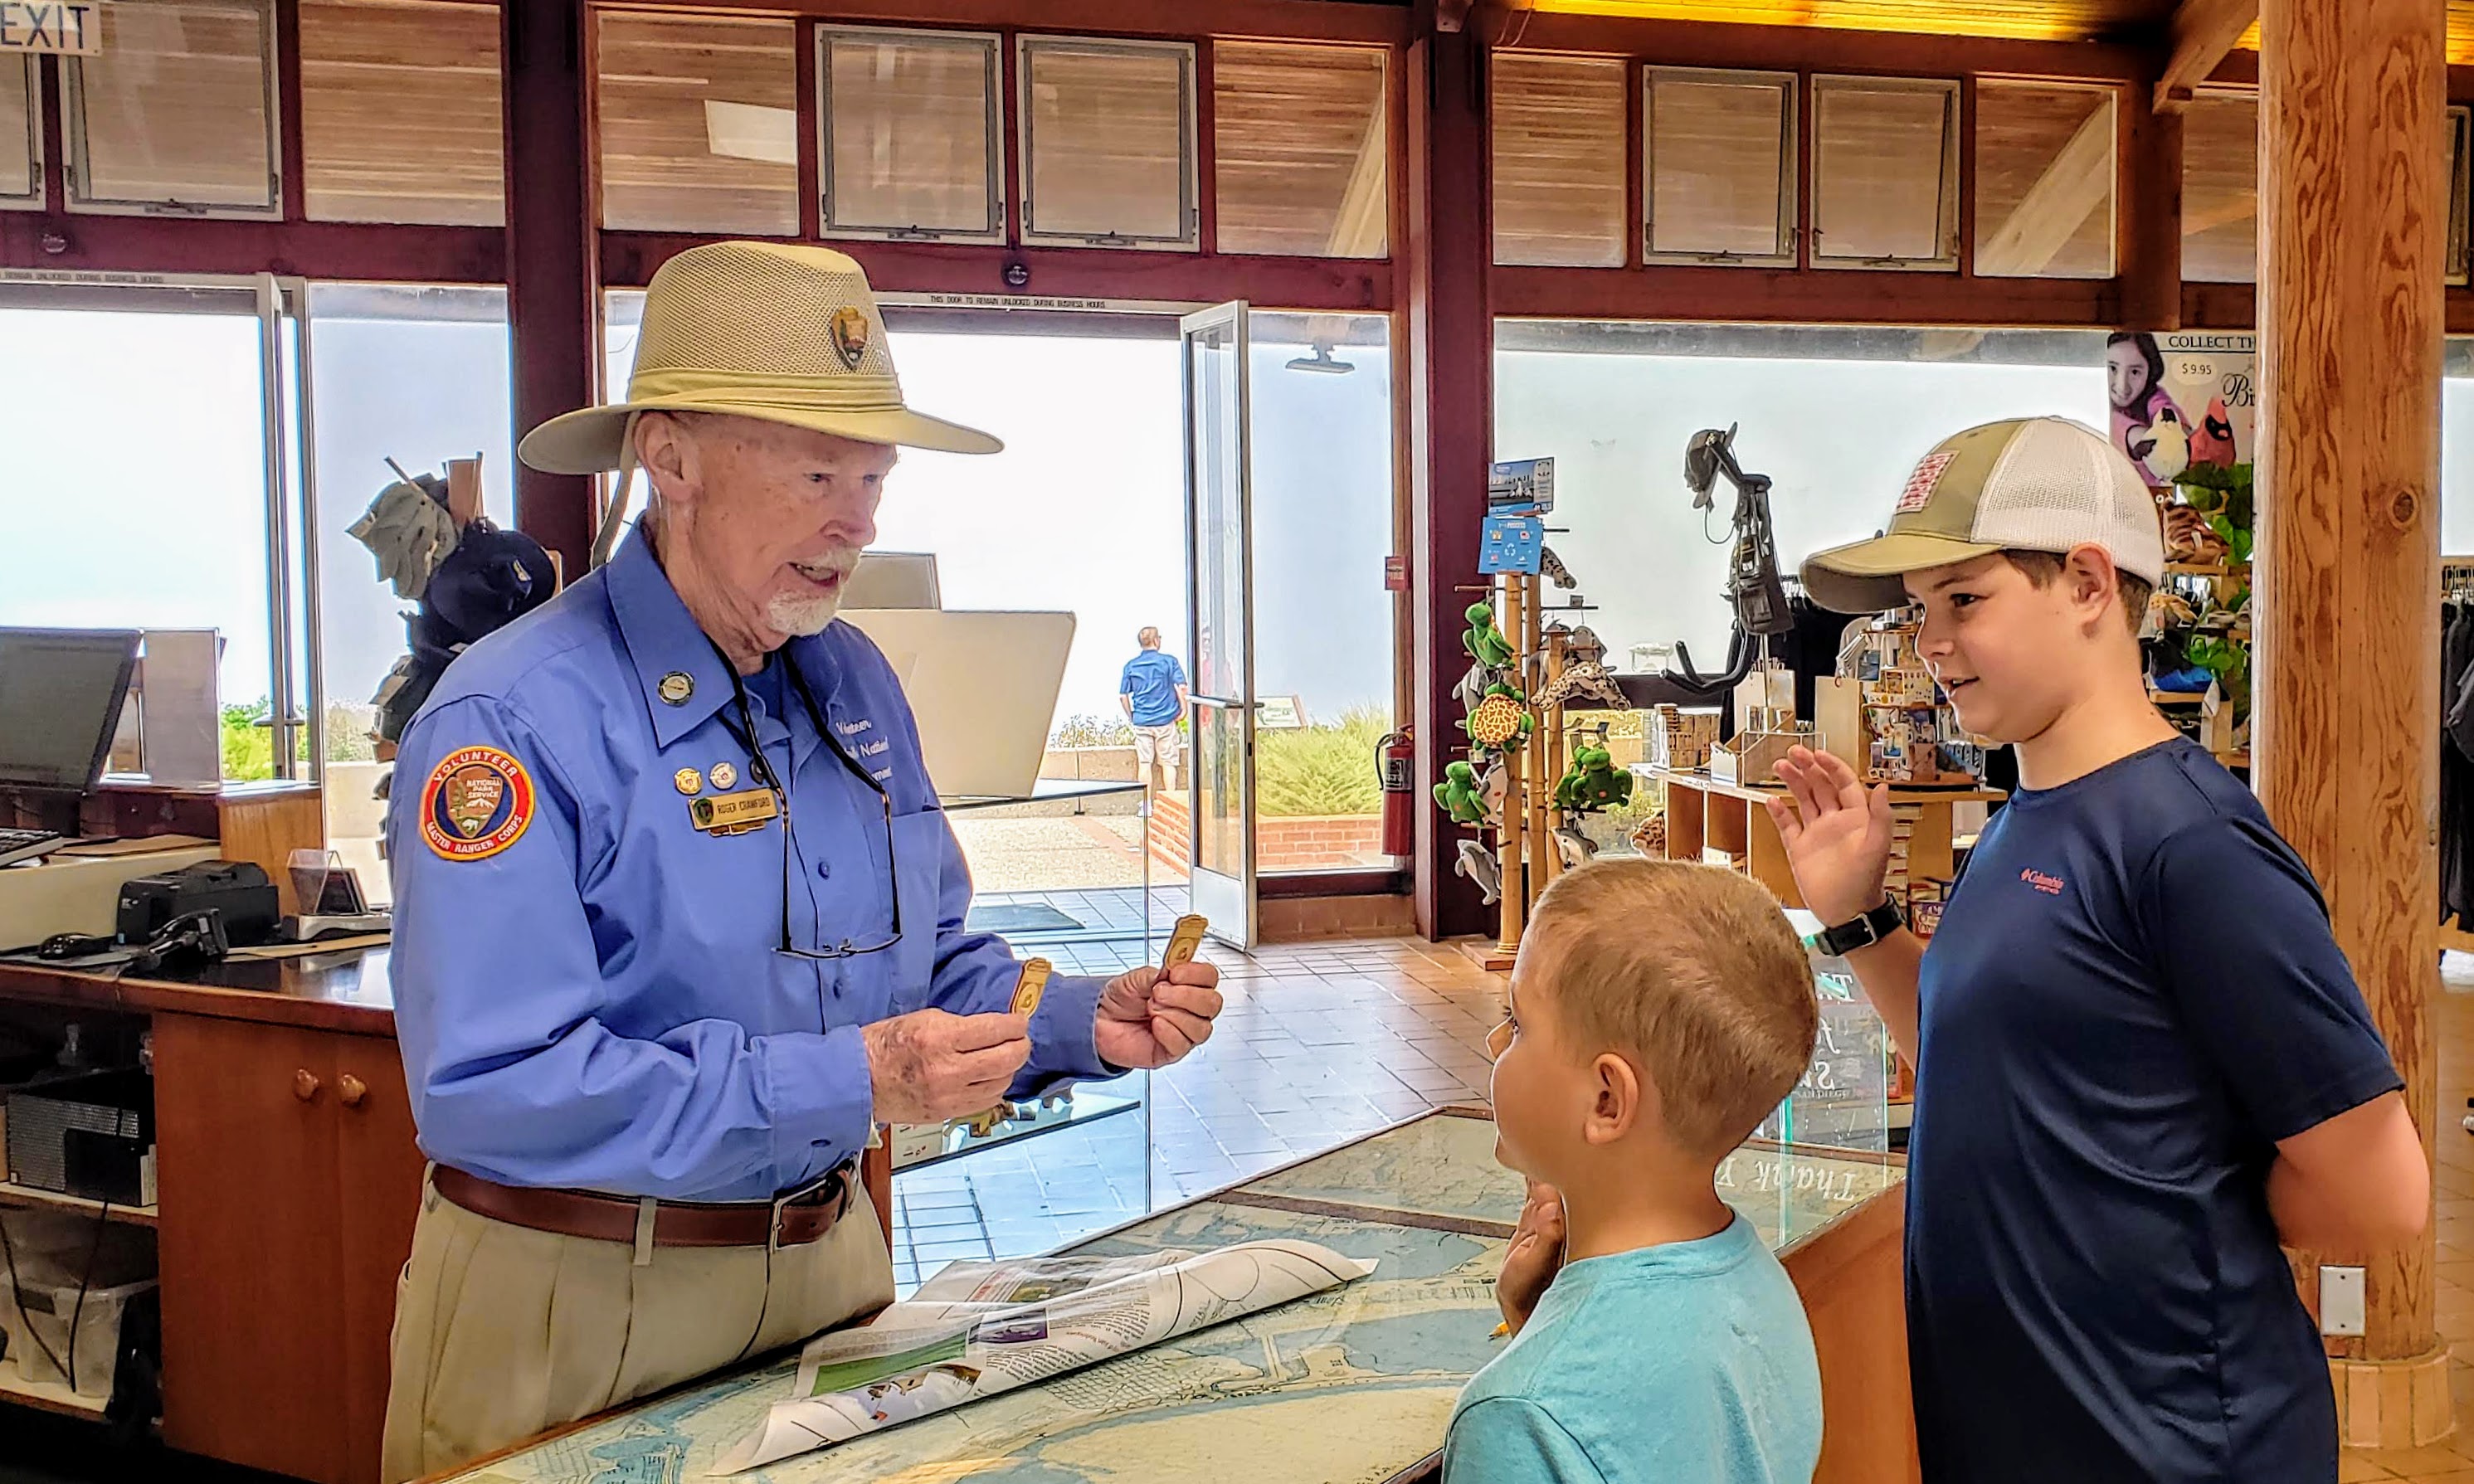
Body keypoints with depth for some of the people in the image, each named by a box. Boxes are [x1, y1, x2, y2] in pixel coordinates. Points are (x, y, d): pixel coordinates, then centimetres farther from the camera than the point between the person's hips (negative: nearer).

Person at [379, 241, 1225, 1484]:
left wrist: (1084, 1025, -8)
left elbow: (932, 968, 12)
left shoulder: (854, 682, 4)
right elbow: (493, 1087, -28)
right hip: (577, 1309, -6)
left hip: (829, 1258, 7)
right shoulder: (515, 722, -20)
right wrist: (843, 1082, -31)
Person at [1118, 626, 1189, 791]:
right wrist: (1183, 709, 0)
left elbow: (1123, 696, 4)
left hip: (1141, 721, 2)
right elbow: (1181, 688, -11)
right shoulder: (1169, 661, -3)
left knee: (1144, 763, 6)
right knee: (1168, 763, 5)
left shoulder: (1131, 666, 4)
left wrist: (1131, 716, 14)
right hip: (1166, 720, -2)